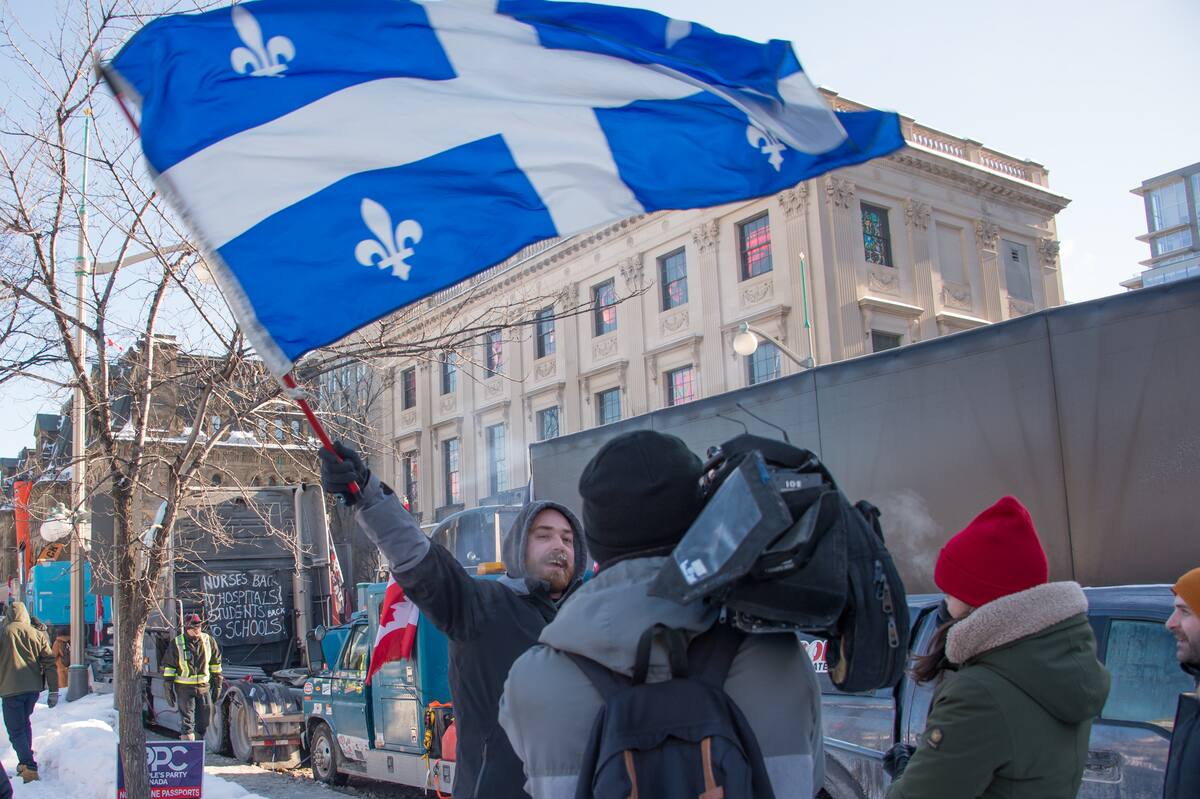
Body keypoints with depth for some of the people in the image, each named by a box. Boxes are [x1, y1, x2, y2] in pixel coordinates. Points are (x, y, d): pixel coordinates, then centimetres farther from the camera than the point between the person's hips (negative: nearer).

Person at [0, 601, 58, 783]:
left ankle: (29, 767, -14)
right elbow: (50, 663, 4)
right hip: (33, 687, 4)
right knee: (24, 722, 24)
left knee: (15, 729, 0)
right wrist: (53, 691, 8)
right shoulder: (38, 635, 6)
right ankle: (25, 762, 27)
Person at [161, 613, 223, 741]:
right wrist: (168, 687, -5)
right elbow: (168, 666, -1)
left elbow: (215, 663, 11)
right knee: (187, 721, -4)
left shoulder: (208, 640, 2)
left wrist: (217, 683, 10)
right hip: (184, 687, -3)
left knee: (204, 721, 10)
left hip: (204, 687, 3)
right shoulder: (176, 644, -6)